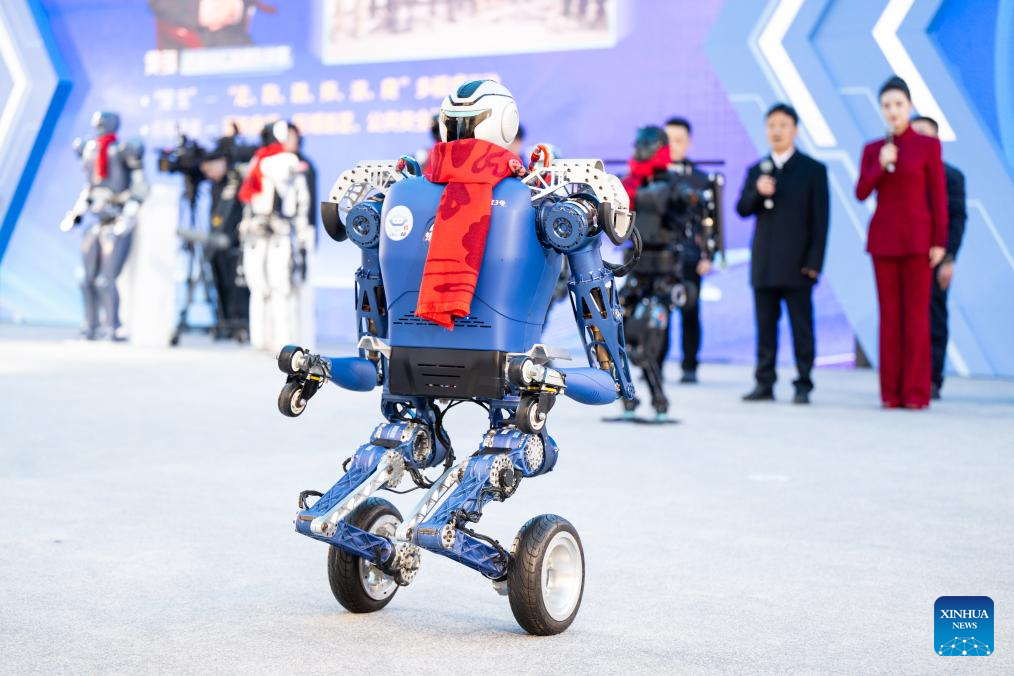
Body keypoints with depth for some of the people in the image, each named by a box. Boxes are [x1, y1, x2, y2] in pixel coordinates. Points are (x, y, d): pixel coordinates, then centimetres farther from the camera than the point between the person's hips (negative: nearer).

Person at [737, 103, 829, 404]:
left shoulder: (813, 170, 2)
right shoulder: (757, 170, 15)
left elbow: (820, 219, -2)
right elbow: (742, 210, 8)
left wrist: (814, 262, -9)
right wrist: (757, 192, -13)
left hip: (796, 264, -4)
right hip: (764, 264, 4)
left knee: (801, 328, -1)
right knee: (765, 327, 6)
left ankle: (803, 386, 3)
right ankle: (764, 383, 11)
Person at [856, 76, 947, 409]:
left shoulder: (928, 145, 1)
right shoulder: (873, 149, 10)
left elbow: (938, 196, -2)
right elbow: (861, 193, 3)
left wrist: (940, 242, -8)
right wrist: (880, 166, -12)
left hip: (917, 238, -3)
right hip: (883, 238, 3)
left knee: (916, 314, -3)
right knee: (889, 314, 3)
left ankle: (916, 392, 0)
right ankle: (891, 392, 7)